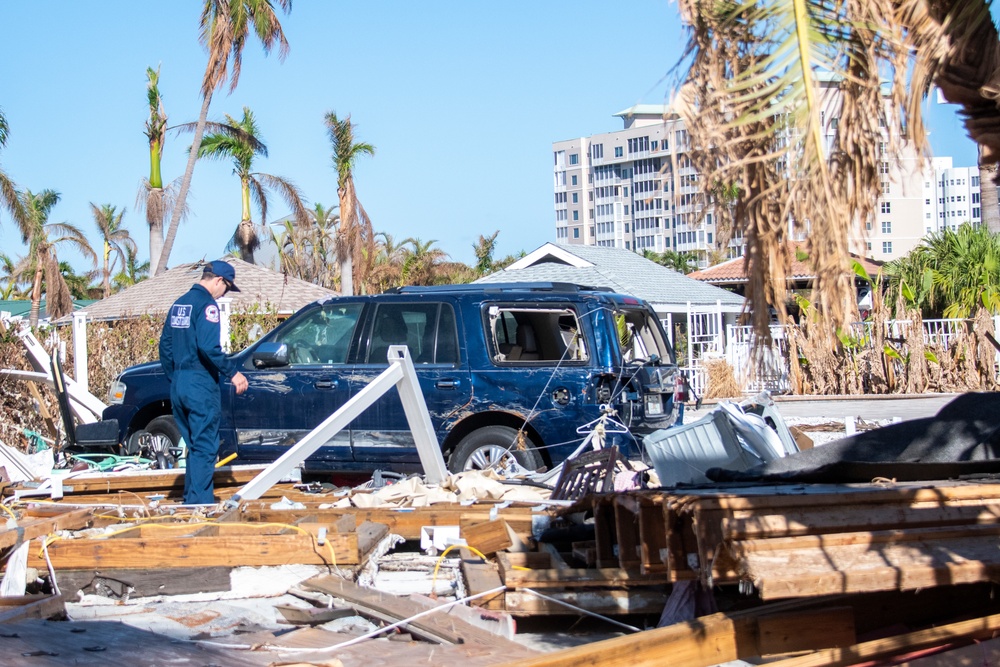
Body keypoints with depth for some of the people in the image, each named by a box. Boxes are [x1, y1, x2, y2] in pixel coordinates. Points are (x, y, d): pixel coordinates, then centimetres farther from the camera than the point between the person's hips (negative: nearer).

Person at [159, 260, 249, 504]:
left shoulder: (179, 304, 15)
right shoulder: (207, 304, -12)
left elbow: (165, 345, 19)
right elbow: (209, 348, -23)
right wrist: (233, 373, -15)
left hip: (179, 385, 9)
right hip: (201, 385, -9)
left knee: (195, 446, 17)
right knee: (205, 448, -5)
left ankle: (191, 501, 20)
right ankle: (200, 502, -7)